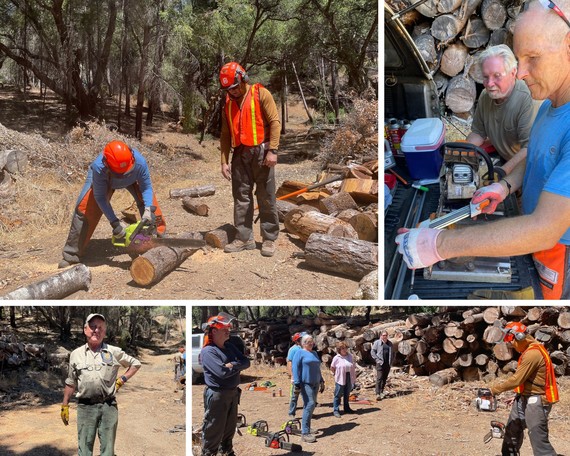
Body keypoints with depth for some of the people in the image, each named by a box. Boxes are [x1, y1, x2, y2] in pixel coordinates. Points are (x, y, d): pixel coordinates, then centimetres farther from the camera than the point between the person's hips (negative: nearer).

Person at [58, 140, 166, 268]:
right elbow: (100, 197, -31)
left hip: (133, 178, 2)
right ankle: (71, 255, -5)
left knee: (150, 203, -15)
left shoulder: (139, 162, -43)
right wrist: (114, 222, -35)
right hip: (104, 178, -2)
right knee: (84, 208, -14)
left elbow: (146, 187, -26)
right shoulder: (99, 168, -45)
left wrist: (148, 210, -41)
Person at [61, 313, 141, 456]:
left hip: (108, 406, 0)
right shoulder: (76, 354, 9)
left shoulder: (114, 352, 5)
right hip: (85, 407, 0)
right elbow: (70, 383, 14)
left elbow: (136, 364, 14)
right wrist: (64, 406, 12)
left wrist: (122, 380, 4)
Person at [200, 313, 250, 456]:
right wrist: (238, 366, -9)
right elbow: (222, 372, -26)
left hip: (233, 393, 8)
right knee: (213, 430, 1)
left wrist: (233, 365, -17)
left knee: (230, 427, 21)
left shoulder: (230, 346, 9)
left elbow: (246, 362, 3)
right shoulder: (208, 351, -16)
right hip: (217, 395, -8)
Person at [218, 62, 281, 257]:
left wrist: (272, 150, -16)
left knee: (266, 198, 0)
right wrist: (224, 161, 7)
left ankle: (269, 239, 6)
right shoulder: (228, 103, 12)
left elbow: (274, 122, -9)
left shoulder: (261, 94, -5)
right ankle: (244, 238, 10)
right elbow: (225, 134, 13)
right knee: (241, 197, 5)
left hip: (260, 152, -5)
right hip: (240, 154, 5)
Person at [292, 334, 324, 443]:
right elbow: (295, 368, -10)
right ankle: (305, 433, -18)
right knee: (310, 404, -17)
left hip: (315, 383, 8)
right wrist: (297, 384, -18)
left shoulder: (314, 353, 20)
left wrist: (321, 381, 24)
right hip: (305, 383, -8)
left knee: (312, 405, 9)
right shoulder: (300, 353, -3)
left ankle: (306, 428, 18)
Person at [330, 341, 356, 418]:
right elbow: (332, 368, 2)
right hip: (340, 379, -5)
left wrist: (354, 377, 8)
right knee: (338, 394, -1)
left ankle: (346, 408, 29)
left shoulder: (349, 356, 5)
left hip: (349, 378, 5)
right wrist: (336, 374, 2)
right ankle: (335, 410, 5)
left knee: (347, 394, 16)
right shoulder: (336, 358, -8)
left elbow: (353, 367, 10)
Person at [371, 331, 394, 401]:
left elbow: (392, 353, 20)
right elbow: (372, 351, -1)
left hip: (388, 364, 5)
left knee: (384, 378, 8)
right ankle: (377, 394, -15)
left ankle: (381, 392, 19)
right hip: (380, 363, -5)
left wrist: (391, 362, 8)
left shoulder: (390, 344, 14)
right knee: (379, 378, -11)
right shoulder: (377, 343, 1)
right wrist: (377, 359, -10)